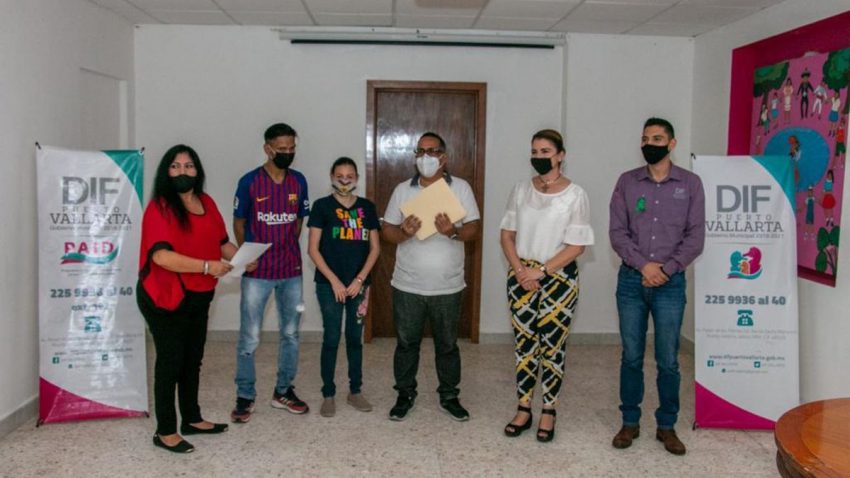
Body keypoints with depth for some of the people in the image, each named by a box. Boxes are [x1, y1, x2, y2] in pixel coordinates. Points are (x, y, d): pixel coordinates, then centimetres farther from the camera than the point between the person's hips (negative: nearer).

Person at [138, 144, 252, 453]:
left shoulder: (206, 202, 8)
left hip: (199, 296, 8)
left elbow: (221, 241, 17)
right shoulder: (160, 206, -15)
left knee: (193, 359, 18)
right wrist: (207, 266, -29)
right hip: (166, 296, -8)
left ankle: (192, 419, 32)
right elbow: (161, 255, -27)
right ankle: (165, 432, 11)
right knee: (171, 361, 0)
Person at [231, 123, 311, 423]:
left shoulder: (299, 181, 3)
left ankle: (283, 391, 26)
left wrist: (291, 250, 6)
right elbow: (239, 222, 1)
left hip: (291, 271, 4)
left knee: (291, 334, 12)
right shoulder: (249, 181, -7)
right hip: (257, 272, -4)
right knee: (249, 338, 1)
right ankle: (245, 398, 14)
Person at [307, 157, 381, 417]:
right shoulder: (322, 206, -3)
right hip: (329, 285, -3)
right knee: (331, 339, 2)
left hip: (359, 284, 3)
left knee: (355, 338, 11)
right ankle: (328, 394, 14)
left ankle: (355, 391, 23)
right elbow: (313, 249, -6)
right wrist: (334, 281, -12)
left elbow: (375, 247, 4)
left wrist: (359, 280, -6)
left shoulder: (367, 207, 5)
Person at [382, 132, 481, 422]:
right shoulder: (403, 190, 2)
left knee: (447, 344, 12)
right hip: (408, 286, 1)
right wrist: (403, 232, -20)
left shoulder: (461, 188, -1)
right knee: (406, 343, 11)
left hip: (448, 287, -1)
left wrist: (453, 232, -25)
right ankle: (405, 395, 28)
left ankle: (449, 397, 28)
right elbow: (387, 230, 2)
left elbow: (474, 228, -4)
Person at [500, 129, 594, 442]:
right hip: (521, 276, 3)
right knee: (524, 345, 8)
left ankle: (548, 413, 16)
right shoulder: (521, 190, 5)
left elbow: (576, 246, -9)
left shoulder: (575, 195, -6)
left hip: (559, 277, -3)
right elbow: (507, 235, 7)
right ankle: (523, 410, 19)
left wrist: (541, 271, -15)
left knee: (552, 346, 2)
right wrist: (520, 270, -8)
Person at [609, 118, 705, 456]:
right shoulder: (627, 182, 4)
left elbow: (695, 236, -1)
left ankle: (666, 426, 18)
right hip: (631, 279, 1)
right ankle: (630, 422, 20)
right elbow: (617, 232, -1)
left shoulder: (690, 183, 2)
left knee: (668, 360, 4)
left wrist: (666, 268, -12)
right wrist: (643, 265, -13)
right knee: (631, 356, 8)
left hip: (670, 282, -1)